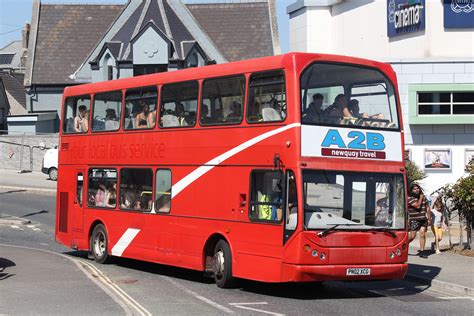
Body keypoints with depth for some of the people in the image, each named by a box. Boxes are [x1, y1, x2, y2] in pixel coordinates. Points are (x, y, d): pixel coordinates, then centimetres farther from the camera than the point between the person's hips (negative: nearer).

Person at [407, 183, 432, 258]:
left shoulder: (423, 197, 13)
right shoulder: (410, 198, -8)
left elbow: (427, 208, 17)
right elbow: (417, 206, -19)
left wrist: (429, 218, 11)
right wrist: (420, 198, -6)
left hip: (423, 219, 5)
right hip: (414, 220, -5)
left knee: (423, 234, -6)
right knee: (412, 236, -6)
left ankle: (422, 252, -3)